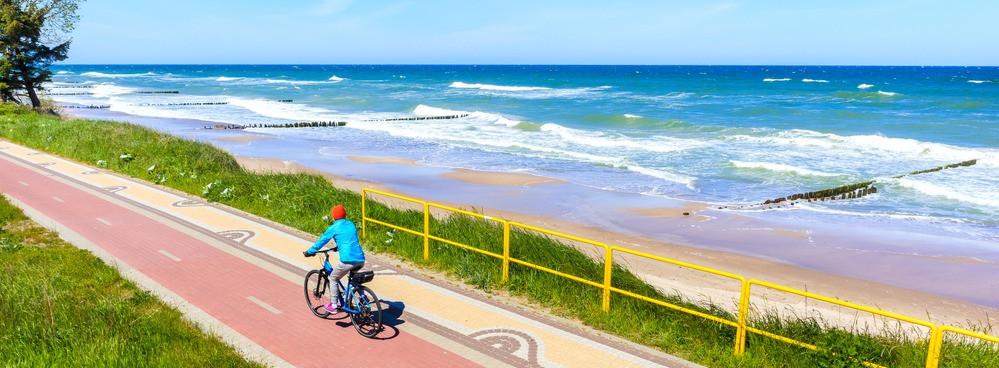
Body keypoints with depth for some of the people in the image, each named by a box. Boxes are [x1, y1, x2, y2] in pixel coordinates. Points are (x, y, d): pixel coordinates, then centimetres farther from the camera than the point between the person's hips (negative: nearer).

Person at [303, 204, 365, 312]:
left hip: (347, 261, -5)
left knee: (333, 278, 18)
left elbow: (321, 241, 10)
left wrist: (309, 252, 24)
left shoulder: (334, 228, 2)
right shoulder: (352, 225, 18)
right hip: (360, 260, 5)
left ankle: (334, 305, 18)